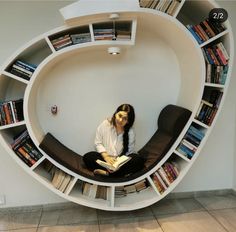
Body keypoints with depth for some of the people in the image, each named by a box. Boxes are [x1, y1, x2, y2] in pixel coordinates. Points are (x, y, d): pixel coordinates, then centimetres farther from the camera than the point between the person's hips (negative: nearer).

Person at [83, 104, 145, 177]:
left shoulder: (130, 132, -8)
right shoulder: (105, 124, -7)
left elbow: (129, 151, -8)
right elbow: (98, 143, -3)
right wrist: (106, 156, -18)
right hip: (105, 158, 1)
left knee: (139, 160, -27)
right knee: (87, 157, -24)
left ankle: (106, 172, -31)